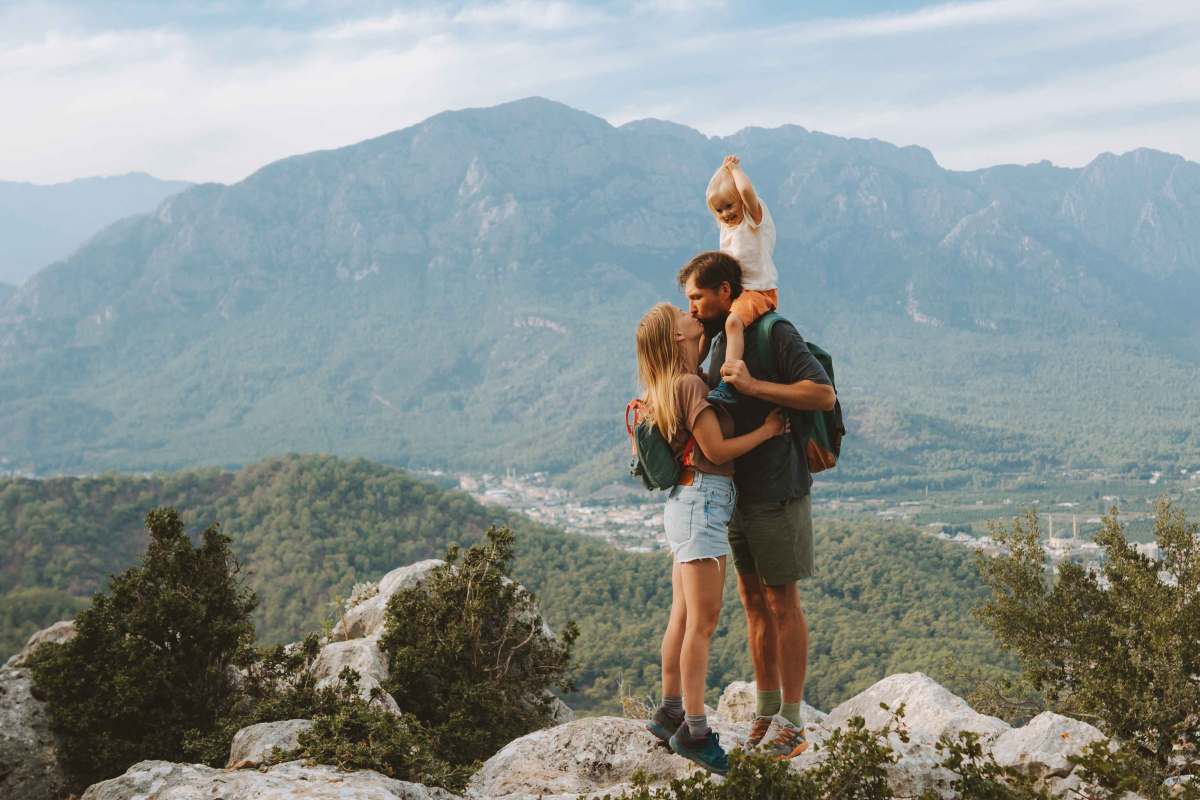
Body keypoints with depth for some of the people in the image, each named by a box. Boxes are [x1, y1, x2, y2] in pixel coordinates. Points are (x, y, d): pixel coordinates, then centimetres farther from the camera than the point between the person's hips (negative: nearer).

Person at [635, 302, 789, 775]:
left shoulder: (668, 386, 14)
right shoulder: (690, 385, -14)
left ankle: (670, 713, 21)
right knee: (703, 620, -8)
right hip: (702, 501, -10)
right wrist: (767, 430, -6)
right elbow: (717, 450, -15)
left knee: (684, 616, 14)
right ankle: (694, 730, -6)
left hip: (689, 503, 10)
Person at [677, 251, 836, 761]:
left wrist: (753, 385, -27)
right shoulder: (719, 342, 12)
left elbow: (824, 395, -21)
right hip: (734, 491, 7)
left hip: (776, 493, -7)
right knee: (753, 600, 12)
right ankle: (766, 709, 22)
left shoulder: (776, 335, -12)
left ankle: (792, 720, 8)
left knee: (782, 604, 0)